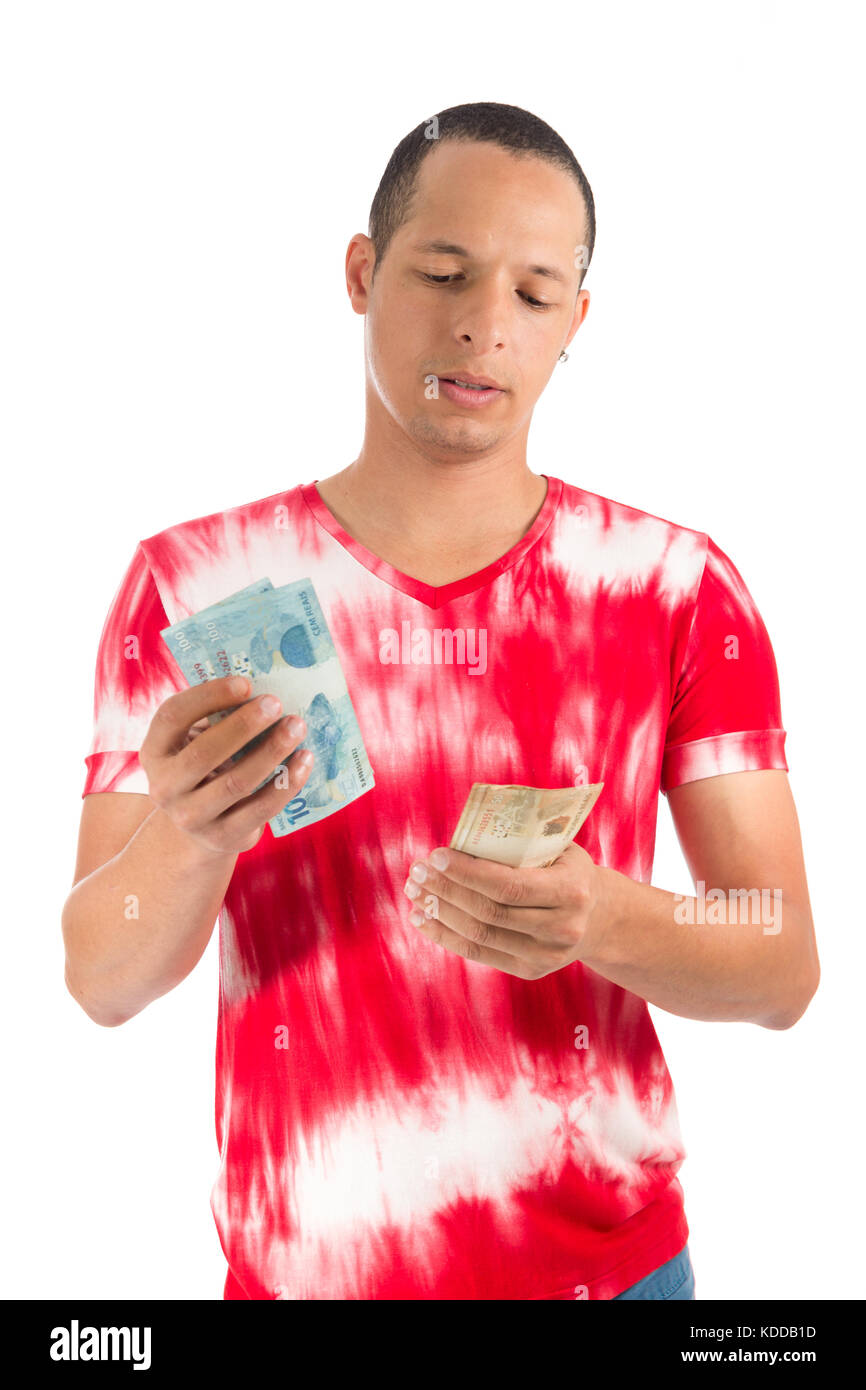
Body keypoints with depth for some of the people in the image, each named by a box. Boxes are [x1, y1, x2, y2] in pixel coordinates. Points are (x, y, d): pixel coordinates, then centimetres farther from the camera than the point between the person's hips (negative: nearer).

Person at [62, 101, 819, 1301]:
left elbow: (784, 970, -8)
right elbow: (103, 982, -8)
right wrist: (190, 834, -29)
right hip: (302, 1259, 0)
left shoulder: (678, 584, -6)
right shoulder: (190, 582, -7)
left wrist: (597, 919, -28)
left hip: (616, 1252, 1)